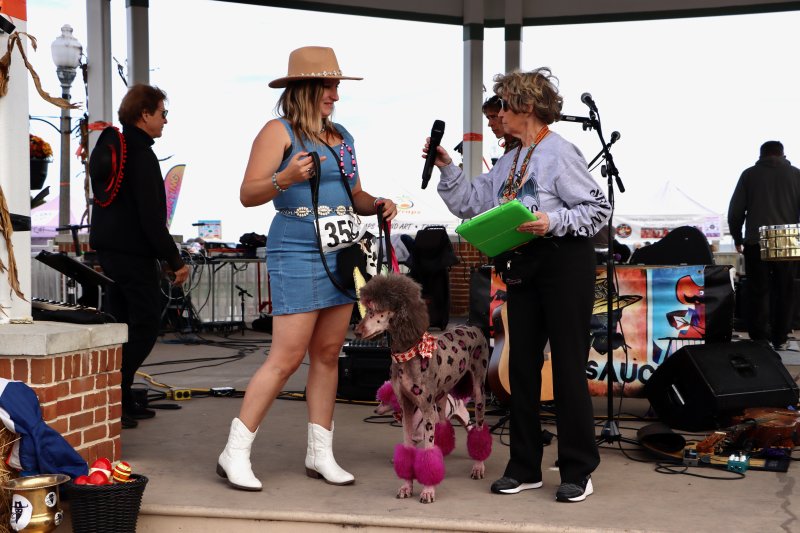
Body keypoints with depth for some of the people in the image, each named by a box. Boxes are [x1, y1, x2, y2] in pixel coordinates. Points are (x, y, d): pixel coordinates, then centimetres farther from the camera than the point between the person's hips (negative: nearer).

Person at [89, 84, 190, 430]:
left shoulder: (109, 147, 15)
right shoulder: (141, 154, -15)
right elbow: (150, 216, -20)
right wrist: (175, 261, -16)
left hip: (108, 248, 10)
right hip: (133, 252, -10)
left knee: (125, 325, 14)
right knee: (145, 326, -5)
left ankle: (122, 400, 17)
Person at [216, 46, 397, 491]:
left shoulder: (342, 136, 16)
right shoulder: (280, 132, -5)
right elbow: (248, 195, -10)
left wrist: (378, 204, 4)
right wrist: (283, 178, -27)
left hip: (342, 255, 7)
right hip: (297, 255, -7)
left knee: (327, 355, 9)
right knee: (287, 357, -8)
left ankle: (321, 453, 17)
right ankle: (236, 453, 3)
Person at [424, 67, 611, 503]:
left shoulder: (560, 154, -9)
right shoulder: (508, 162, 16)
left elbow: (598, 209, -12)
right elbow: (470, 204, 16)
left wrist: (553, 221, -24)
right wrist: (447, 168, 7)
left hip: (564, 264, -8)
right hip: (522, 267, 9)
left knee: (568, 365, -3)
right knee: (522, 365, 10)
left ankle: (577, 471, 7)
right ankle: (525, 467, 20)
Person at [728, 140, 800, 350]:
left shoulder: (749, 175, 4)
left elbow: (735, 211, 2)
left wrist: (738, 238, 13)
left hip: (756, 243, 0)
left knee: (758, 293, 4)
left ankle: (759, 339, 2)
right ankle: (780, 339, 11)